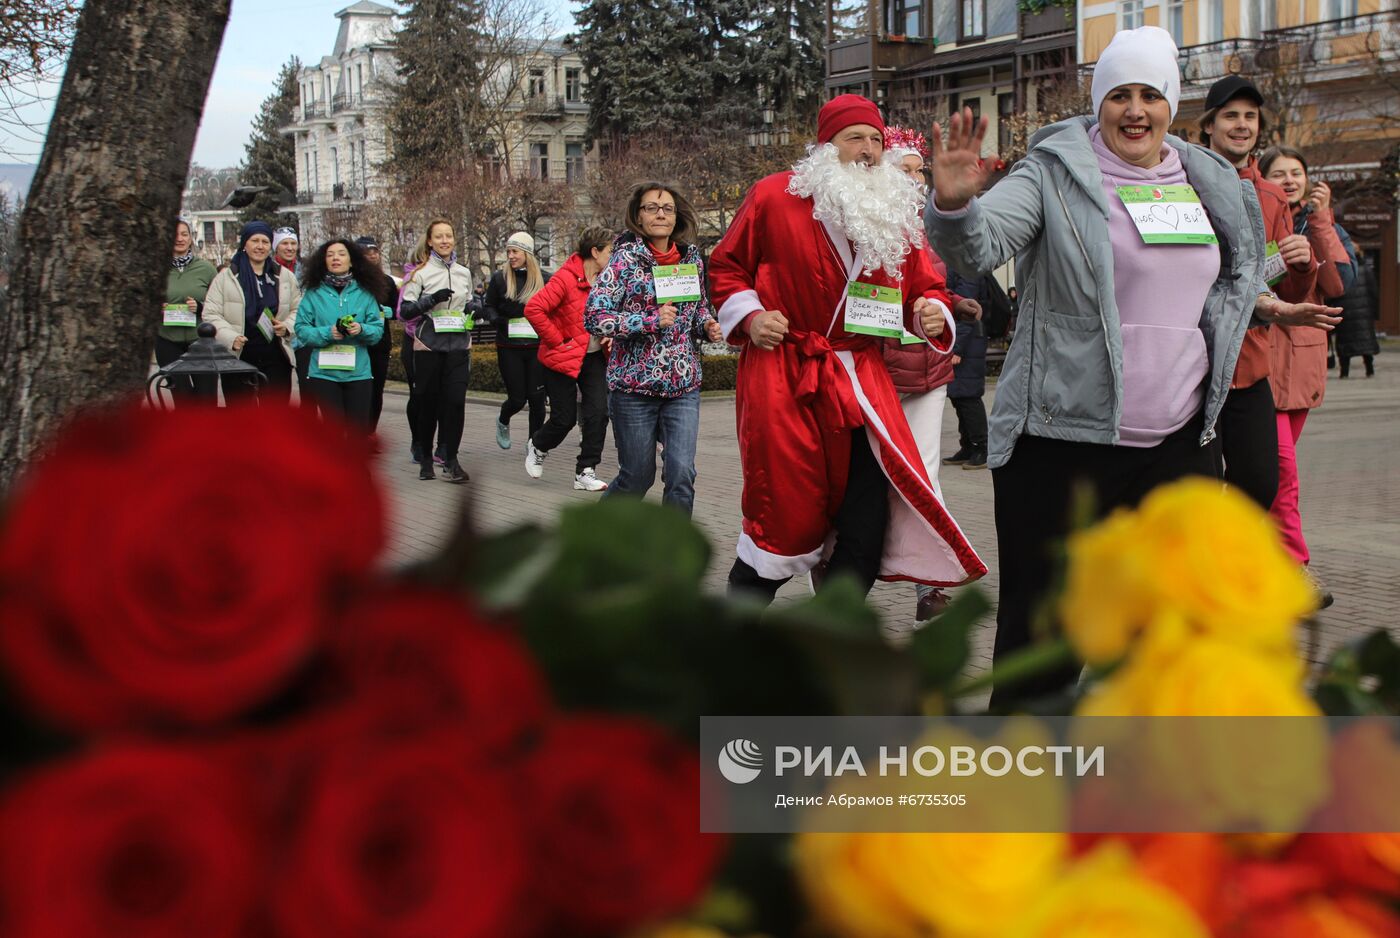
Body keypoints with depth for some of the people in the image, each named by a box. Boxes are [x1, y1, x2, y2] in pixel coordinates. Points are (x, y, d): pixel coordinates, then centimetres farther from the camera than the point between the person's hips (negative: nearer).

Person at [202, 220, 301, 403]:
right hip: (238, 358, -1)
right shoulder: (226, 277, 2)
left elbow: (298, 309, 14)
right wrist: (231, 338, -17)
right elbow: (211, 314, -2)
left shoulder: (285, 276, 10)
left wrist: (287, 326, -7)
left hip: (275, 359, 2)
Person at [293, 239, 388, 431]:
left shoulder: (365, 293, 7)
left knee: (360, 428, 1)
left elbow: (378, 329, 3)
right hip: (323, 371, -1)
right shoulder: (314, 292, 3)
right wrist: (327, 333, -18)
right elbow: (301, 329, -2)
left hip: (358, 371, 1)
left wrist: (361, 329, -17)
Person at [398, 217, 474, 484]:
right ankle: (425, 459, 16)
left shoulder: (464, 273, 14)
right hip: (429, 346, -3)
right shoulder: (421, 273, 0)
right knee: (428, 403, 2)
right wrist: (432, 299, -16)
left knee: (455, 401, -8)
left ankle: (451, 459, -4)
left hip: (458, 345, 3)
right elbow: (404, 311, -5)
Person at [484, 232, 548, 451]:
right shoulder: (500, 278, 1)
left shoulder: (544, 279, 1)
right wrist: (498, 321, -11)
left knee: (536, 397, -1)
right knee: (517, 398, 1)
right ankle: (503, 422, 35)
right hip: (509, 348, 0)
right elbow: (488, 306, 9)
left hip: (537, 347, 0)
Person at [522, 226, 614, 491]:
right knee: (564, 419, 1)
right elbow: (533, 309, -25)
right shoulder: (565, 279, -20)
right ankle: (537, 448, 33)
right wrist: (557, 340, -19)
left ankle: (586, 472, 3)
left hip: (594, 357, 6)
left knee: (598, 412, -6)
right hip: (562, 358, -6)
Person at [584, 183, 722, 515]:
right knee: (637, 477, 6)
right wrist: (651, 321, -21)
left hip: (683, 385, 4)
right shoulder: (626, 257, -7)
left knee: (682, 475, -8)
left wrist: (707, 325, 1)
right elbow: (594, 318, -13)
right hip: (634, 384, -3)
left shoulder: (691, 256, 7)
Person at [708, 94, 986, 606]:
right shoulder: (773, 196, 0)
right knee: (782, 519, -1)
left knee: (868, 523, -3)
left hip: (861, 381, 4)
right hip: (782, 380, -4)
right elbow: (726, 265, 9)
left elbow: (924, 288, 19)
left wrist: (932, 313, -3)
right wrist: (749, 315, -7)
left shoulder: (899, 214, 12)